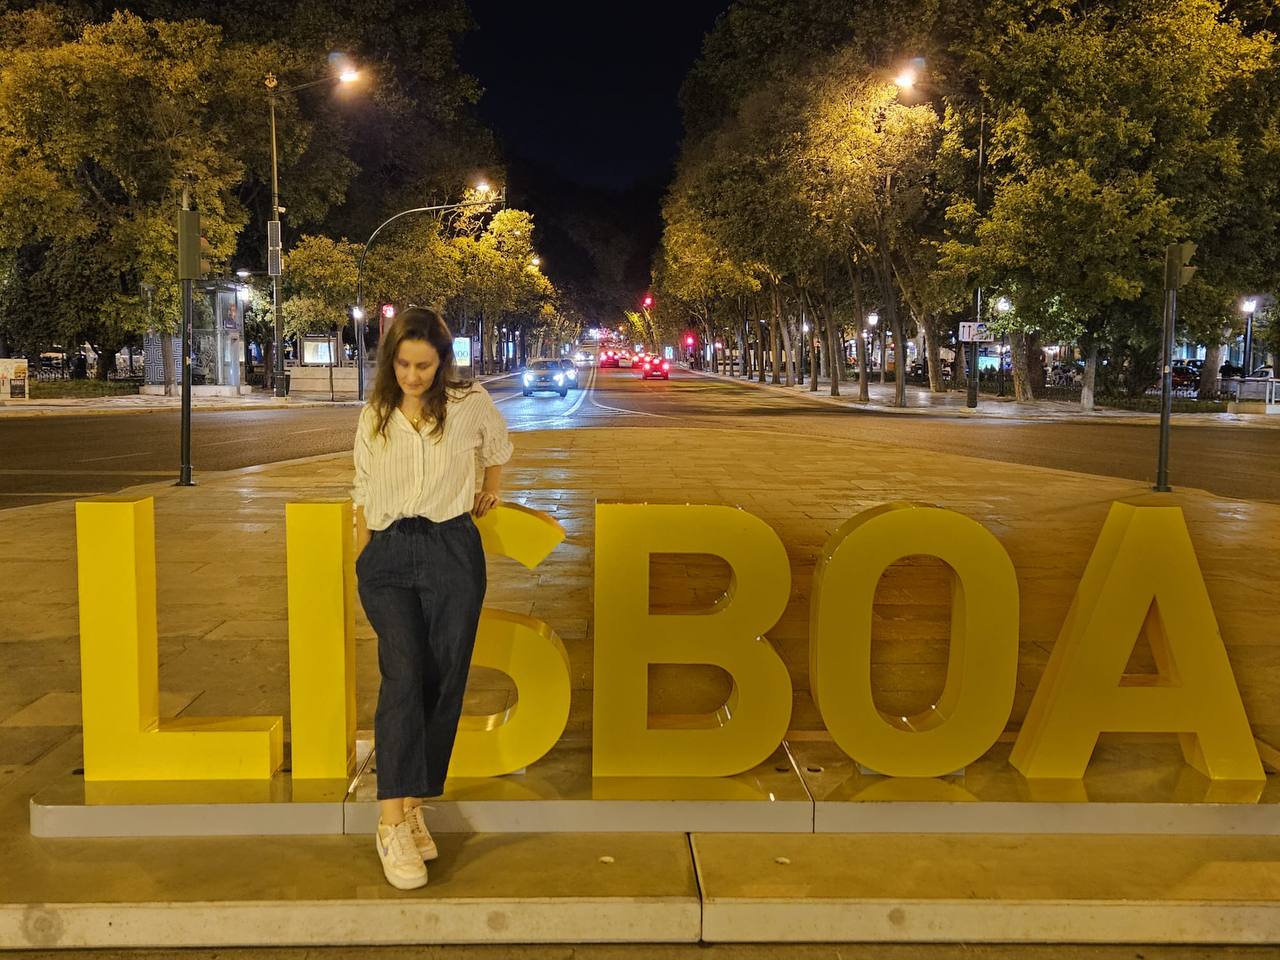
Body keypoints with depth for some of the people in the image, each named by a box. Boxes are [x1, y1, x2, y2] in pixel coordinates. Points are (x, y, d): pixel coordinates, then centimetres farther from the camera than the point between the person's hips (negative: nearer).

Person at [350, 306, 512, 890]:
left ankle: (412, 806, 12)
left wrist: (491, 492, 33)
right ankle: (392, 824, -21)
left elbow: (498, 445, 23)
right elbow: (363, 493, 17)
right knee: (403, 671, -18)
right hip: (387, 557, 0)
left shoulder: (469, 403, 2)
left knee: (443, 680, -1)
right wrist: (361, 561, 15)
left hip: (452, 552, 0)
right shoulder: (374, 418, 9)